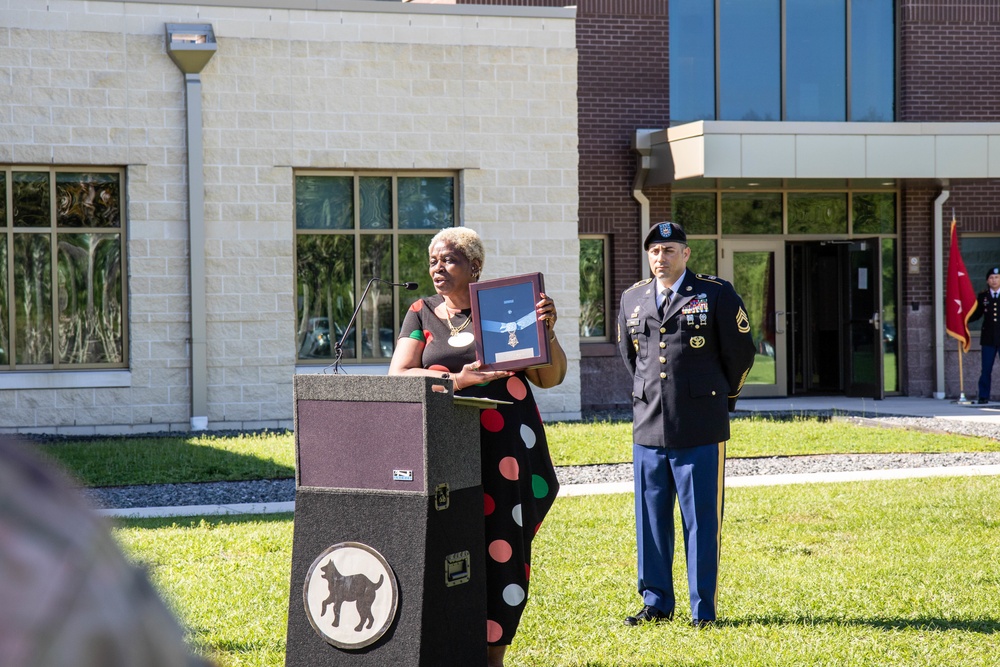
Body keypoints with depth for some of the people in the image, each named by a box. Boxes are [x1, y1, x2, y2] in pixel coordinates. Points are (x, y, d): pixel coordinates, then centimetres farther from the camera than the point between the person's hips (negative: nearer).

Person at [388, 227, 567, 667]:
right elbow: (397, 377, -2)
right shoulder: (422, 315, 11)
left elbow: (550, 378, 7)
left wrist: (546, 330, -10)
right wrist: (457, 379, -16)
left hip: (505, 448, -1)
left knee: (500, 547, -3)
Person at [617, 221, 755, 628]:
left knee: (702, 519, 0)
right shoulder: (632, 299, 11)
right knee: (650, 519, 9)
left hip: (700, 430, -4)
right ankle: (656, 603, 20)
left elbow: (740, 352, 7)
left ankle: (703, 610, 7)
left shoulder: (717, 295, -1)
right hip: (648, 426, 4)